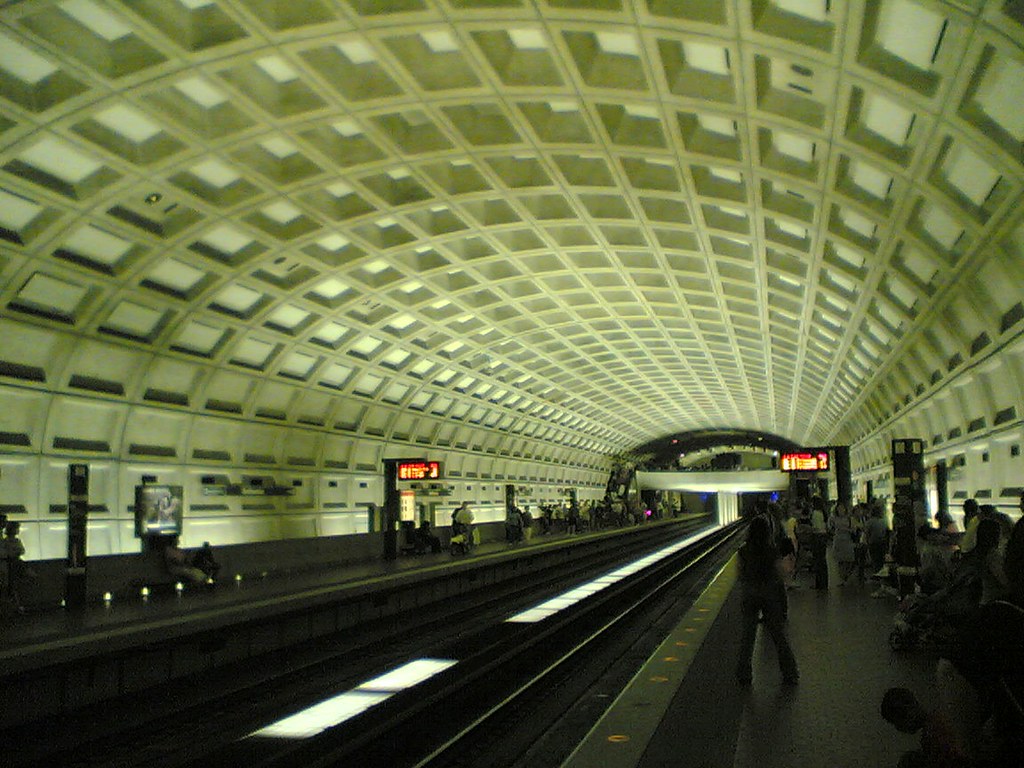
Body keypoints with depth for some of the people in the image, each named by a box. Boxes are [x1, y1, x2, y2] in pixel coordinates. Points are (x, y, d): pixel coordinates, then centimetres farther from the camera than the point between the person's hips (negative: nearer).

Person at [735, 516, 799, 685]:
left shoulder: (744, 551, -8)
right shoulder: (773, 551, -10)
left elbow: (741, 574, -3)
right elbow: (779, 575, -6)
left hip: (749, 595, 1)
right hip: (770, 594, 0)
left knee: (747, 636, 11)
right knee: (779, 634, 11)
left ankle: (744, 674, 14)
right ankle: (790, 674, 18)